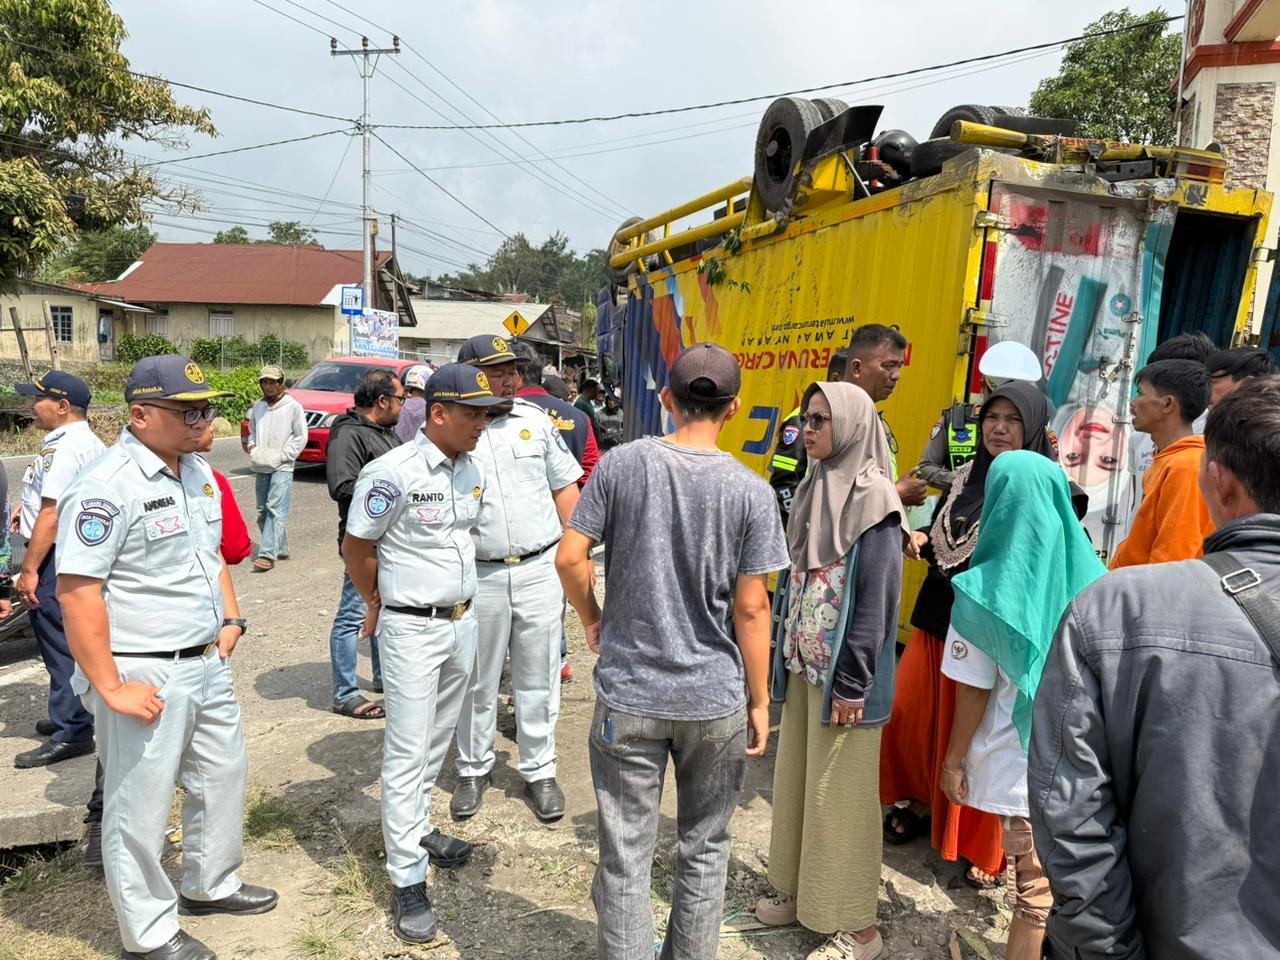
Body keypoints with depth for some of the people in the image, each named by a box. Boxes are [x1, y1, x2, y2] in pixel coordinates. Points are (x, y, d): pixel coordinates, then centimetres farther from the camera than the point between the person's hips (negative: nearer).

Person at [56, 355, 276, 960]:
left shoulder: (198, 472, 7)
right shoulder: (107, 486, -19)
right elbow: (76, 590, -22)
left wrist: (230, 621, 11)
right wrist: (110, 687, -20)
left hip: (208, 663, 9)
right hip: (145, 678, -8)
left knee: (225, 774, 21)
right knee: (141, 807, 9)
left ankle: (210, 885, 44)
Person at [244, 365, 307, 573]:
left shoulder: (293, 407, -3)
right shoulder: (257, 407, 13)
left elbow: (301, 437, -4)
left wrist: (282, 456, -11)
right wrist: (251, 445, 4)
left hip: (282, 468, -6)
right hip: (260, 467, 6)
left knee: (275, 509, -15)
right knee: (263, 512, 10)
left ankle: (268, 555, -19)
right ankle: (280, 549, 22)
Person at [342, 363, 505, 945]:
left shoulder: (470, 471, 4)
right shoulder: (392, 473, -19)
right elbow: (357, 548, -8)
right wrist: (379, 605, 6)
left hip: (463, 622, 7)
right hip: (413, 630, -7)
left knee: (438, 738, 19)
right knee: (407, 751, 0)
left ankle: (414, 828, 39)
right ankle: (407, 880, 10)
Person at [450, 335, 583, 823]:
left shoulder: (536, 420, 4)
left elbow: (564, 489, 9)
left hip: (540, 569, 2)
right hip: (478, 576, -1)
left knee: (538, 679, 11)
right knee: (478, 682, 13)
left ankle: (539, 772, 27)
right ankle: (473, 770, 32)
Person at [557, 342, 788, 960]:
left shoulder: (623, 464, -8)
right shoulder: (750, 491, -9)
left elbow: (570, 557, -9)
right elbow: (751, 607, -8)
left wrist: (592, 619, 10)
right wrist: (759, 701, 3)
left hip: (628, 694, 0)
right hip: (715, 700, 0)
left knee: (625, 856, 13)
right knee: (705, 849, 20)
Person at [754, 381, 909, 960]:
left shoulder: (873, 499, -15)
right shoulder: (814, 488, 9)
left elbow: (877, 598, -17)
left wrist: (852, 684, -17)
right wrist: (783, 652, 13)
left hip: (842, 672, -8)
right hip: (804, 664, 8)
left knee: (839, 791, 3)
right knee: (795, 779, 17)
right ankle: (801, 890, 35)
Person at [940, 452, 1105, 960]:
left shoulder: (987, 588, -13)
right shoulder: (1088, 578, -5)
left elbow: (974, 689, -10)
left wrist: (953, 759, 3)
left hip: (1025, 765, -3)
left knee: (1035, 891, 8)